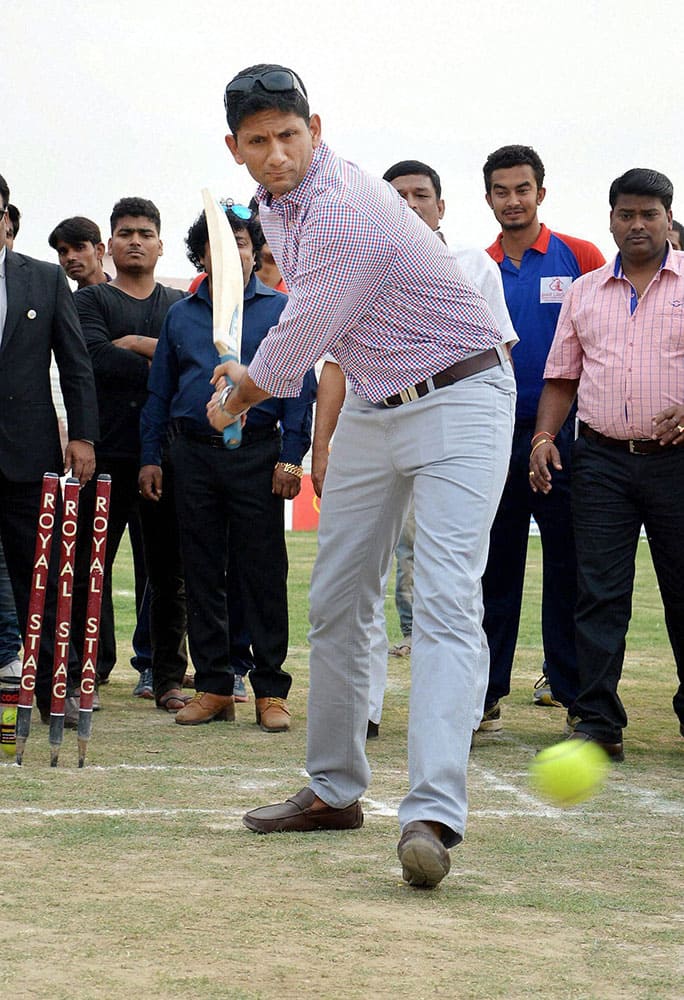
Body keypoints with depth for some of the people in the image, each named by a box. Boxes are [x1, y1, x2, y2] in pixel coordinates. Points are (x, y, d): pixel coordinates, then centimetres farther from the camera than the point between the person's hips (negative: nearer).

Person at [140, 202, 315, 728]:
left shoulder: (280, 310, 4)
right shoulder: (181, 315, 13)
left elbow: (301, 388, 1)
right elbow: (160, 390, 17)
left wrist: (291, 457, -8)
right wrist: (150, 456, 9)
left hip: (256, 453, -3)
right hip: (194, 455, 3)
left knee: (262, 573, -3)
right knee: (203, 573, 5)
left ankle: (271, 690, 3)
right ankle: (213, 686, 12)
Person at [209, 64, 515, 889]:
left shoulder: (346, 214, -27)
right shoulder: (275, 205, 4)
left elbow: (294, 348, -19)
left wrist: (234, 401, -1)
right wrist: (248, 375, 12)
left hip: (457, 399, -9)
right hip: (370, 408, 9)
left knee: (444, 600, -21)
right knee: (335, 603, 10)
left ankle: (433, 815, -31)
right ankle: (335, 790, 22)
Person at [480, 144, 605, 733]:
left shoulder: (579, 258, 1)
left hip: (560, 435, -3)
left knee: (567, 562, 1)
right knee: (494, 566, 6)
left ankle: (570, 685, 9)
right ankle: (485, 691, 10)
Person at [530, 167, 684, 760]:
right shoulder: (584, 292, 15)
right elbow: (562, 375, 17)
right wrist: (545, 435, 2)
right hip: (603, 460, 3)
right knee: (599, 593, -2)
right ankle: (598, 721, -2)